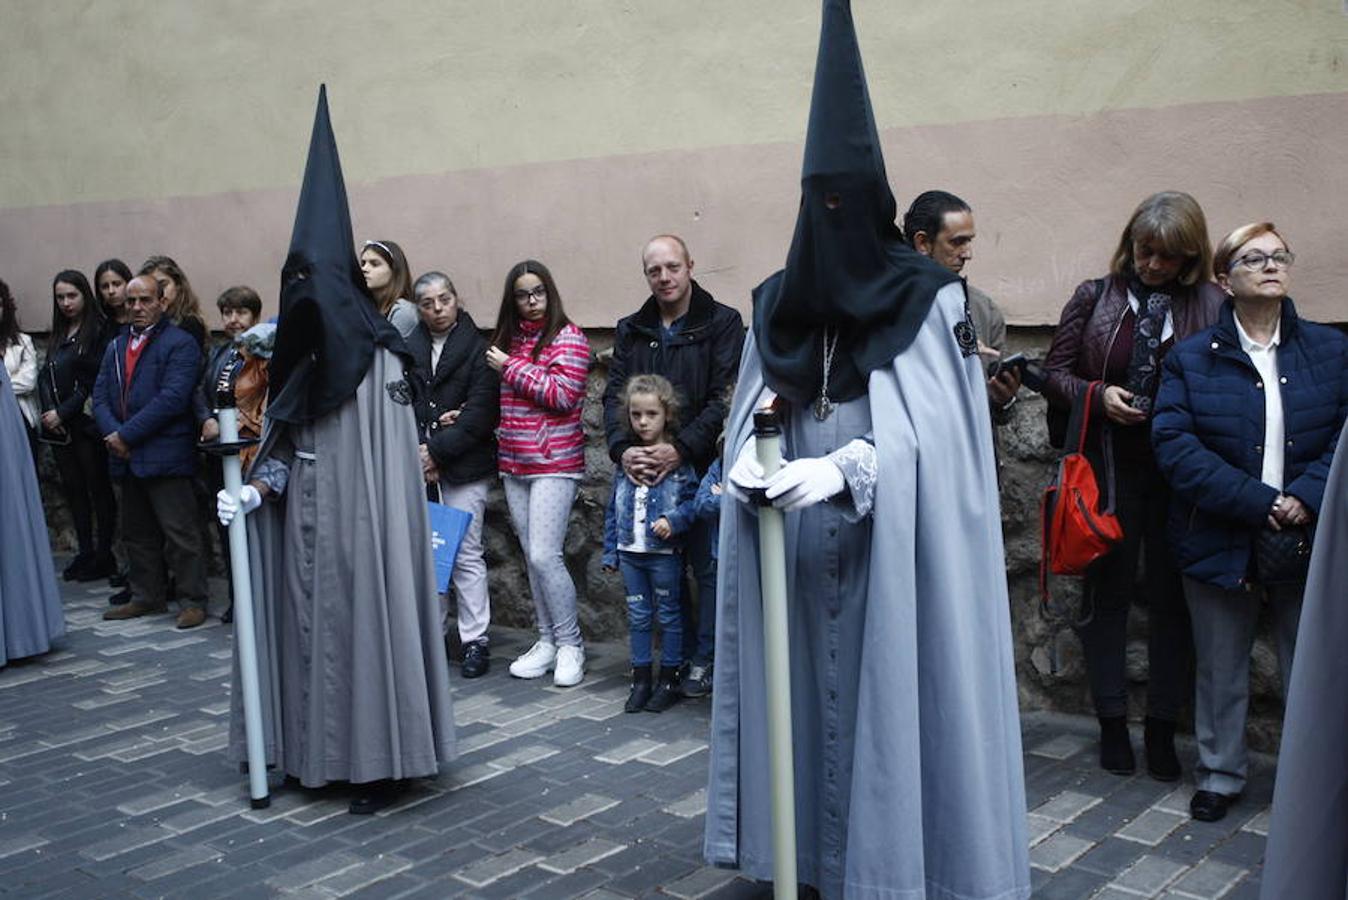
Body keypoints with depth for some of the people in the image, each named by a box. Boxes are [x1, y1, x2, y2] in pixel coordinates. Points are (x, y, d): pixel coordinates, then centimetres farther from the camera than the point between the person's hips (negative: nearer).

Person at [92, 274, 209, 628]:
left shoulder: (180, 343, -5)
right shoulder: (116, 346, 18)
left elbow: (172, 398, -16)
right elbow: (100, 396, 11)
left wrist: (127, 435, -16)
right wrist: (112, 434, -8)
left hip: (165, 455, -7)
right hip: (127, 456, 7)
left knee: (179, 532, -4)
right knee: (136, 532, 15)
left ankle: (193, 601, 3)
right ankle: (146, 596, 25)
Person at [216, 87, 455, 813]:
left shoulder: (381, 363, -11)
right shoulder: (299, 358, 10)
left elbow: (394, 467, -12)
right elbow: (283, 443, 11)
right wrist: (253, 492, -4)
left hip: (361, 527, -7)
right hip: (303, 524, 7)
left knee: (365, 623, -4)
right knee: (308, 623, 12)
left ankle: (379, 761, 6)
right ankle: (317, 750, 24)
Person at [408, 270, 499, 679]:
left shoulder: (477, 348, -2)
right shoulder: (407, 349, 8)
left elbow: (481, 412, -9)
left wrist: (437, 450, -11)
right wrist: (419, 453, -8)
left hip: (464, 467, -3)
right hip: (420, 465, 4)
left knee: (466, 555, -1)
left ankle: (475, 641, 8)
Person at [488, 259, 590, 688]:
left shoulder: (568, 338, -5)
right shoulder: (507, 339, 13)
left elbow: (563, 395, -17)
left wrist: (511, 367, -11)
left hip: (554, 463, -6)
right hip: (513, 464, 6)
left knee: (545, 555, -11)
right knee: (532, 557, 9)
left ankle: (570, 645, 3)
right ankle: (547, 641, 19)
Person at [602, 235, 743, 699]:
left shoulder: (722, 323, -2)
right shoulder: (631, 330, 13)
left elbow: (724, 398, -10)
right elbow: (614, 395, 7)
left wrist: (681, 448, -19)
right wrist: (622, 448, -11)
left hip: (703, 468, -4)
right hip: (646, 470, 4)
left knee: (708, 566, 1)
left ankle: (706, 660, 12)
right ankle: (684, 655, 21)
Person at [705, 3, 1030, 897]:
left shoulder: (931, 298, -4)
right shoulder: (779, 301, 9)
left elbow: (928, 428, -12)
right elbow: (754, 411, 10)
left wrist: (843, 468, -26)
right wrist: (750, 455, -13)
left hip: (897, 547, -4)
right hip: (799, 545, 4)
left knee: (893, 687, 0)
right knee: (808, 684, 8)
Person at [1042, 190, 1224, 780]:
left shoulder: (1211, 307, -2)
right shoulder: (1094, 298, 2)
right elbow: (1055, 373, 5)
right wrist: (1098, 395, -12)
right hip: (1108, 466, 1)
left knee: (1171, 597, 8)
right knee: (1107, 594, 9)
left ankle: (1162, 728, 22)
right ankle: (1112, 724, 23)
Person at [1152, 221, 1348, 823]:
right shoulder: (1191, 359, -1)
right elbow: (1174, 443, -12)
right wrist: (1255, 502, -19)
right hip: (1221, 543, -1)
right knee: (1221, 671, 13)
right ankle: (1220, 775, 29)